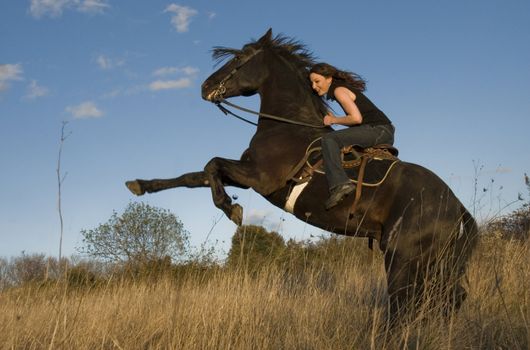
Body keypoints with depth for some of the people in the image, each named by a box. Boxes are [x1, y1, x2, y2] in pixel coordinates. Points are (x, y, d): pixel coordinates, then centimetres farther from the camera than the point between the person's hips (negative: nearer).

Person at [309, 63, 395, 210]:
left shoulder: (339, 90, -7)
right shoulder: (344, 88, 22)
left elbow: (357, 118, -18)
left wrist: (333, 120, -4)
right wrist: (335, 119, 12)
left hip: (378, 130, -10)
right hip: (385, 134, 10)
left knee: (329, 138, -21)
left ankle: (339, 184, -37)